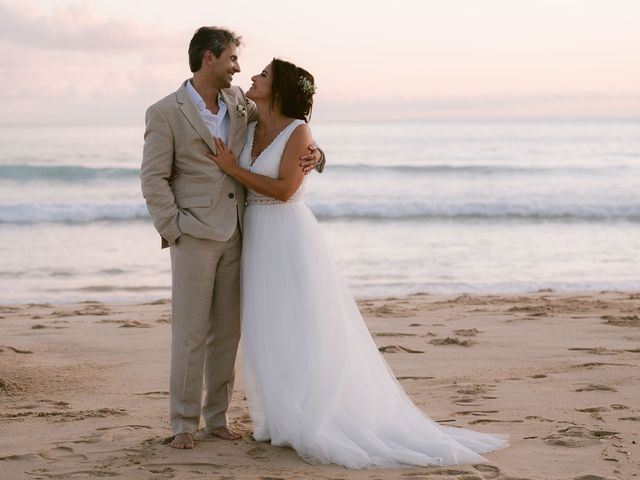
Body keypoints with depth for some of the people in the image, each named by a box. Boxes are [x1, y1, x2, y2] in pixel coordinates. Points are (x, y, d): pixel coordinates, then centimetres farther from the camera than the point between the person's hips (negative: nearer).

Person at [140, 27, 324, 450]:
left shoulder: (238, 102, 7)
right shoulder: (166, 113, -7)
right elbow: (153, 179, -8)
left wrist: (312, 152, -2)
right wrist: (174, 231, -13)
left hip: (233, 236, 5)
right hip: (194, 236, -5)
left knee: (226, 331, 8)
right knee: (190, 331, -4)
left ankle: (217, 416, 18)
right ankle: (184, 423, 5)